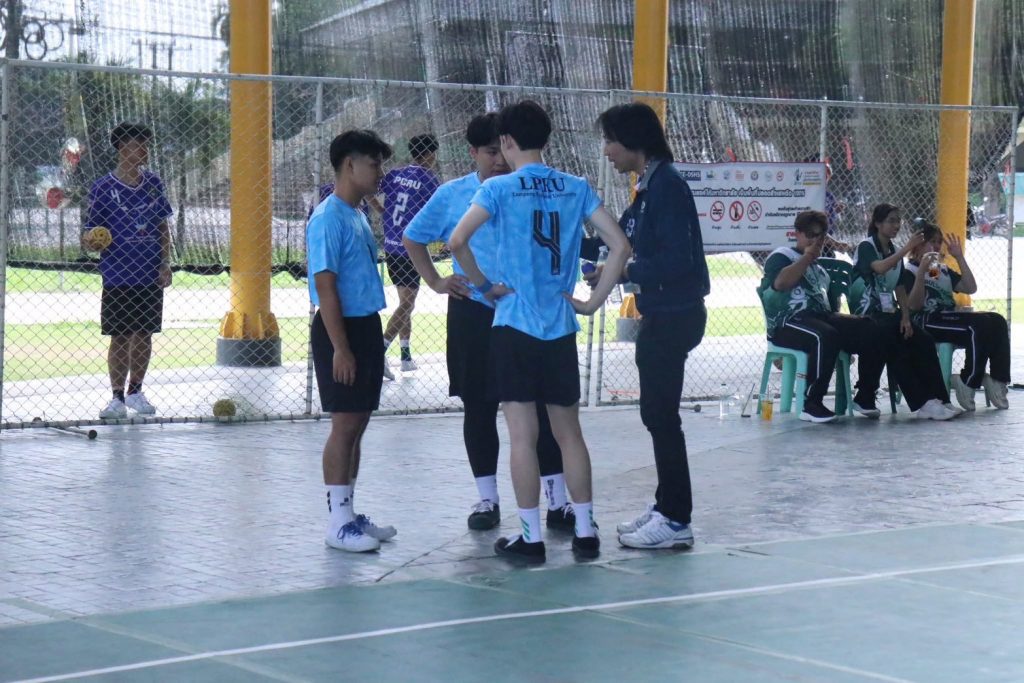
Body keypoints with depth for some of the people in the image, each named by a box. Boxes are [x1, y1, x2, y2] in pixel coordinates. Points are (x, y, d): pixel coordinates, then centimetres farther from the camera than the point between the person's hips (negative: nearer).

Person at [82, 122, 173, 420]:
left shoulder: (153, 183, 6)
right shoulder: (103, 188, -6)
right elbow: (90, 235, -2)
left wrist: (165, 262, 5)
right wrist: (91, 242, -25)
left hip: (151, 275, 4)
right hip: (118, 277, -4)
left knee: (145, 334, 9)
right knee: (120, 338, 0)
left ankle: (135, 392, 22)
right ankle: (117, 398, 7)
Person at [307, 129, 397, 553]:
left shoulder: (358, 216, 14)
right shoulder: (328, 219, -15)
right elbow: (325, 287, -19)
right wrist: (340, 348, -22)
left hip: (366, 327, 9)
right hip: (341, 329, -9)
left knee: (358, 424, 13)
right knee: (345, 424, -6)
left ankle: (349, 514, 21)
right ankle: (338, 524, -1)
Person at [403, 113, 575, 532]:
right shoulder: (452, 195, 3)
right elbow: (412, 238, 15)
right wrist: (435, 282, 5)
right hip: (472, 314, 1)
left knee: (541, 407, -1)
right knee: (479, 408, 7)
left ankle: (557, 501, 4)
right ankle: (487, 499, 18)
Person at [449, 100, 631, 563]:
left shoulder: (499, 188, -6)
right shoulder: (576, 188, 5)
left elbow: (457, 241, -17)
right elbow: (619, 245, 3)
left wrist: (483, 284, -3)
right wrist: (594, 301, 7)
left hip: (514, 324, -4)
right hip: (561, 327, 4)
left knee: (523, 434, 0)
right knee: (569, 431, 12)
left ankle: (531, 538, 3)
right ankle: (585, 532, 13)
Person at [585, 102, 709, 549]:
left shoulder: (666, 185, -17)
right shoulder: (648, 186, 13)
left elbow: (677, 259, -23)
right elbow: (618, 238, 23)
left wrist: (623, 273, -18)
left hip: (674, 315, -10)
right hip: (661, 315, 10)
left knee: (661, 414, -5)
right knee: (656, 414, 15)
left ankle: (676, 521, 0)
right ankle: (666, 507, 25)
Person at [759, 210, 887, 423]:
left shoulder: (819, 269, 31)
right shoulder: (781, 256, 8)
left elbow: (828, 303, 28)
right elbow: (780, 283, -14)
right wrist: (807, 257, -7)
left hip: (821, 317, 7)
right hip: (789, 322, -7)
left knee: (871, 331, -12)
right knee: (825, 336, -40)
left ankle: (864, 396, -4)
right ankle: (811, 405, -36)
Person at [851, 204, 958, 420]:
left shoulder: (895, 252, 17)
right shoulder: (866, 247, -5)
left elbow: (900, 289, 14)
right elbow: (880, 268, -27)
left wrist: (905, 318, 0)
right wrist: (907, 248, -30)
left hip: (889, 313, 7)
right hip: (867, 315, -7)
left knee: (924, 341, -17)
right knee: (897, 349, -29)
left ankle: (938, 399, -22)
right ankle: (922, 403, -30)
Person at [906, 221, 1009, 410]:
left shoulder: (943, 270, 27)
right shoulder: (910, 271, 4)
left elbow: (970, 288, 16)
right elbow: (914, 305, -11)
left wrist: (960, 258, 12)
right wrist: (922, 271, -19)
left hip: (950, 317, 8)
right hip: (927, 322, -8)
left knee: (997, 321, -16)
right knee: (979, 325, -29)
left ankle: (998, 379, -22)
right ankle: (968, 383, -21)